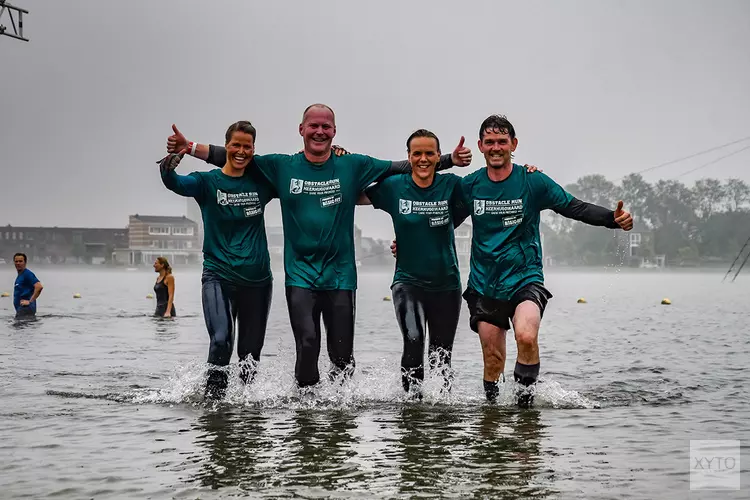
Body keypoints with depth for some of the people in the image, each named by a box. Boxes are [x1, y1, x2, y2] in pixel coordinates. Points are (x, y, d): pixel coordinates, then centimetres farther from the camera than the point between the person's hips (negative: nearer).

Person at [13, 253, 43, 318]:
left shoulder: (27, 274, -11)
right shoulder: (19, 275, 20)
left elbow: (39, 287, -24)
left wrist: (30, 301, -22)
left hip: (26, 308, -11)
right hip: (20, 308, 11)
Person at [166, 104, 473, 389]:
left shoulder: (353, 166, 4)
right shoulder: (282, 167, 4)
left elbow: (404, 167, 6)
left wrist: (450, 160, -2)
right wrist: (188, 147, -3)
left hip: (340, 274, 1)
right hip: (300, 274, -1)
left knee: (342, 355, 3)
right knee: (307, 345, -14)